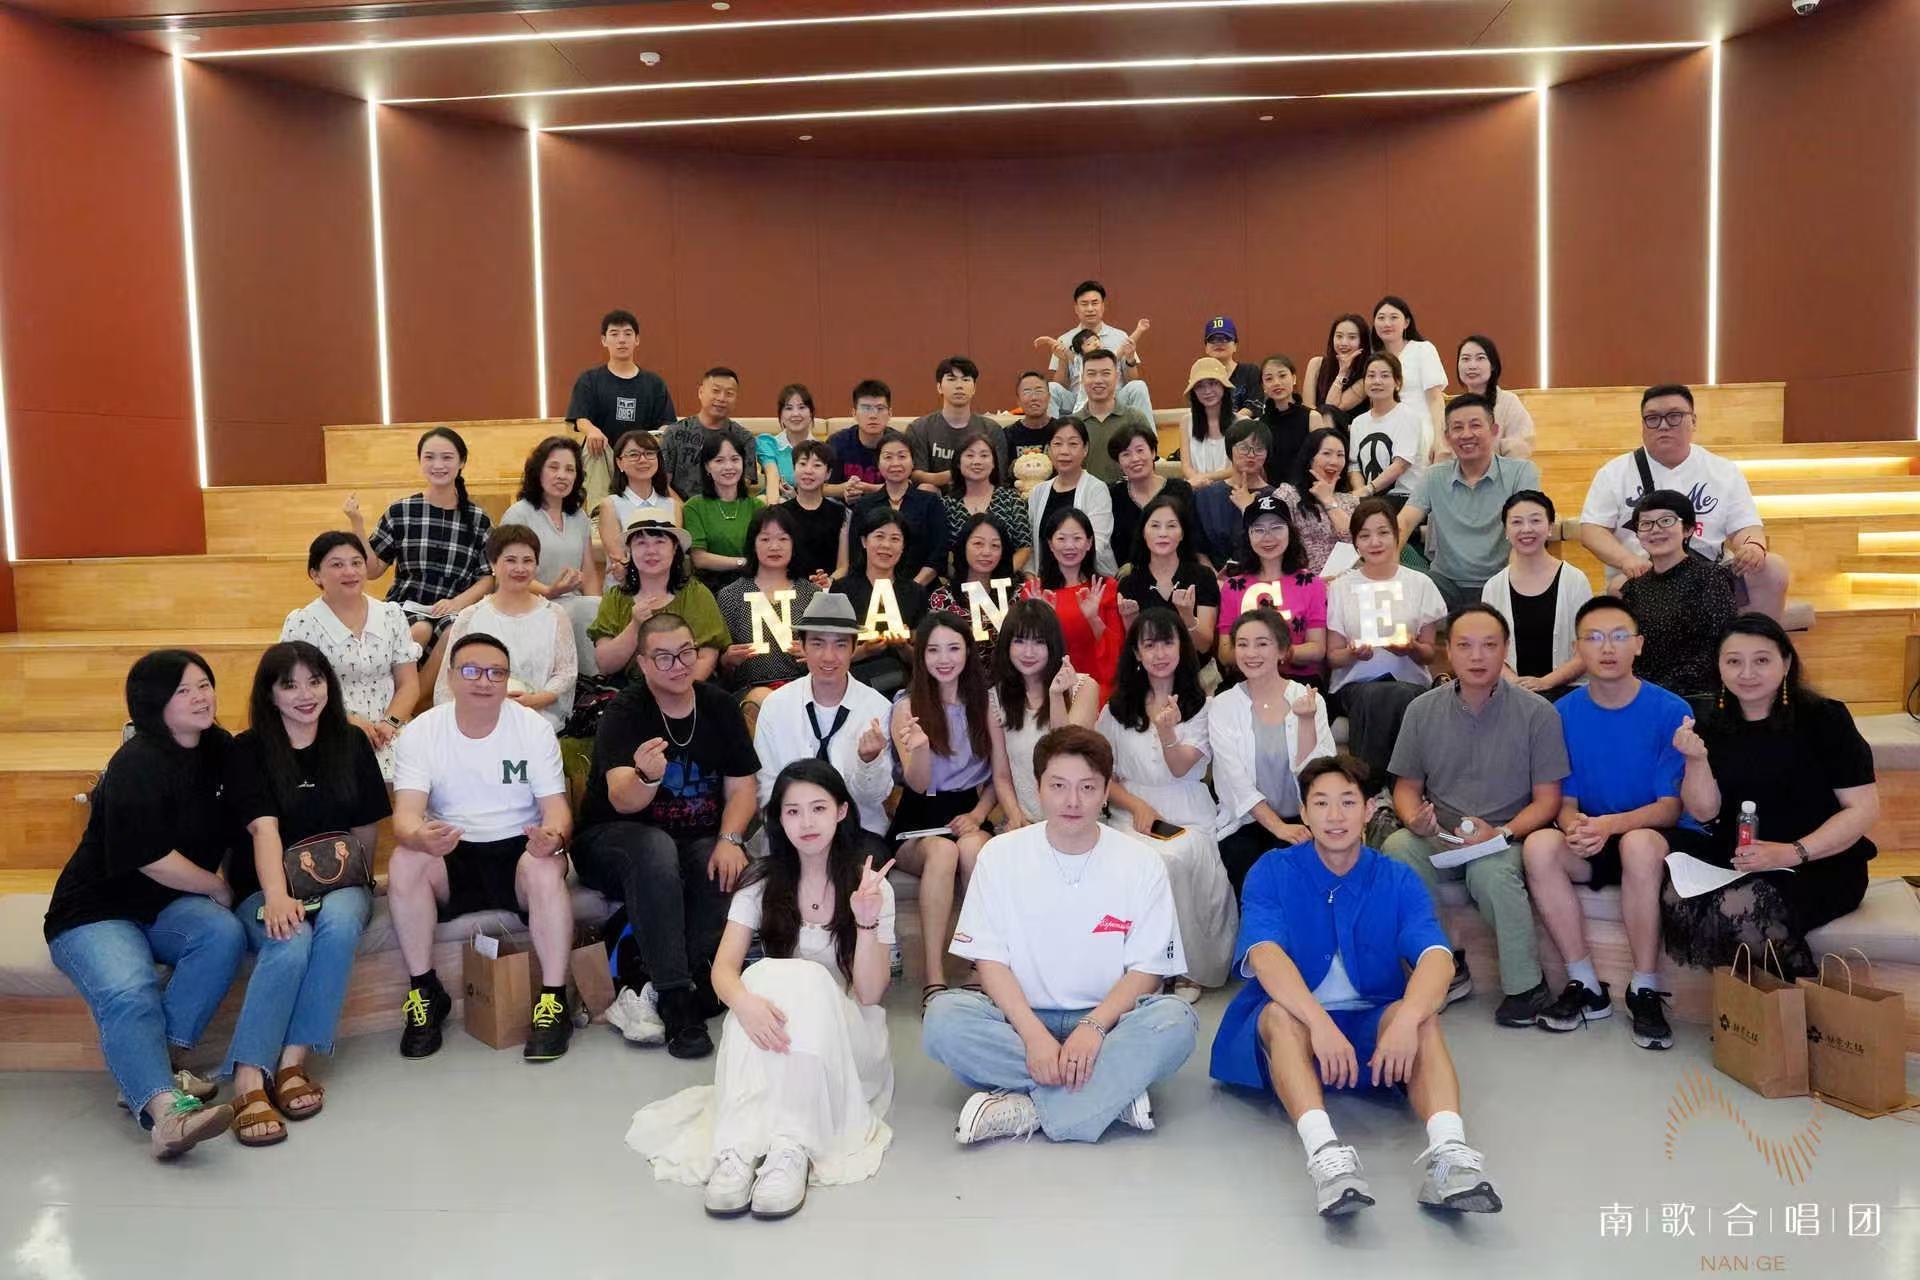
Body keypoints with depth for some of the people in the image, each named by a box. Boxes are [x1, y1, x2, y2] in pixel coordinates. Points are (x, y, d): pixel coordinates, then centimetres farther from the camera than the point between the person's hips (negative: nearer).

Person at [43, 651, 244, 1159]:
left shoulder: (219, 749, 5)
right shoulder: (137, 765, -17)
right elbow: (152, 859, -19)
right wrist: (217, 888, -6)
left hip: (170, 907, 5)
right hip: (97, 912, -5)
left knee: (223, 934, -27)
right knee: (129, 997, -32)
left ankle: (143, 1068, -21)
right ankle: (164, 1108, -48)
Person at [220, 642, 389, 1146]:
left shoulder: (352, 744, 8)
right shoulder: (248, 751, 0)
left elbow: (367, 831, 13)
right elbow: (264, 829, -17)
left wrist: (334, 874, -2)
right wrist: (276, 897, -32)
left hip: (337, 882, 2)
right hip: (267, 887, -2)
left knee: (340, 922, -34)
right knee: (289, 943, -35)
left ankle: (293, 1061, -30)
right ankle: (248, 1080, -34)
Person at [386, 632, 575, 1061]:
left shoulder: (534, 728, -3)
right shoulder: (421, 732, -3)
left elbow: (556, 806, -8)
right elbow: (406, 814, -13)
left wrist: (553, 836, -34)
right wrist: (421, 836, -40)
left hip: (517, 849, -1)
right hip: (450, 856, 1)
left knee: (545, 866, -34)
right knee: (404, 862, -29)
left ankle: (554, 1001, -20)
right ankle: (424, 994, -12)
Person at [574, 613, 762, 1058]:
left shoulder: (720, 706, 2)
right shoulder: (625, 712, -12)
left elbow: (742, 787, 0)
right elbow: (622, 801, -24)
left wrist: (729, 840, -20)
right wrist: (647, 777, -48)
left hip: (698, 840, 4)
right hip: (612, 839, -3)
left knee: (729, 870, -29)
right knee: (656, 849, -37)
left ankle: (665, 990, -20)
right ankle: (676, 999, -34)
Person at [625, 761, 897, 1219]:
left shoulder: (869, 885, -5)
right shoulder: (762, 881, 0)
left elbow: (869, 993, -11)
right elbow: (724, 969, -11)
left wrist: (867, 922, -28)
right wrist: (745, 1001, -35)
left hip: (845, 1034, -1)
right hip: (775, 1028, 1)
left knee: (809, 980, -32)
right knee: (765, 976, -31)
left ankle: (791, 1151, -42)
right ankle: (738, 1150, -44)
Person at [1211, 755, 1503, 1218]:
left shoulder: (1398, 881, 0)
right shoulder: (1273, 872, -5)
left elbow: (1436, 958, -18)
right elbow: (1264, 955, -22)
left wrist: (1406, 1019, -39)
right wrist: (1320, 1023, -40)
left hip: (1374, 1025, 2)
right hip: (1289, 1026, -1)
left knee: (1423, 1018, -29)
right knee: (1280, 1013, -35)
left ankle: (1448, 1149, -49)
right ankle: (1323, 1152, -54)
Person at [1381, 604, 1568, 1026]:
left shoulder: (1536, 713, -1)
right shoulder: (1423, 710, 6)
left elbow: (1547, 800, -1)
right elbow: (1407, 787, 11)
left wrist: (1502, 832, -19)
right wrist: (1415, 819, -13)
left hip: (1506, 838, -2)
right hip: (1439, 837, 3)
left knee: (1490, 870, -36)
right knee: (1395, 849, -29)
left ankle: (1527, 986, -13)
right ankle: (1444, 967, -14)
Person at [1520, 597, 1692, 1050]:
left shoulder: (1670, 711, -7)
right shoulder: (1563, 713, 1)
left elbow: (1670, 807, -9)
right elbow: (1565, 801, 4)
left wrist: (1609, 824, -28)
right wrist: (1574, 825, -22)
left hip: (1653, 838, -3)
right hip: (1588, 845, 3)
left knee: (1639, 844, -37)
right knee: (1539, 846, -29)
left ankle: (1645, 991, -21)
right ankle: (1586, 986, -15)